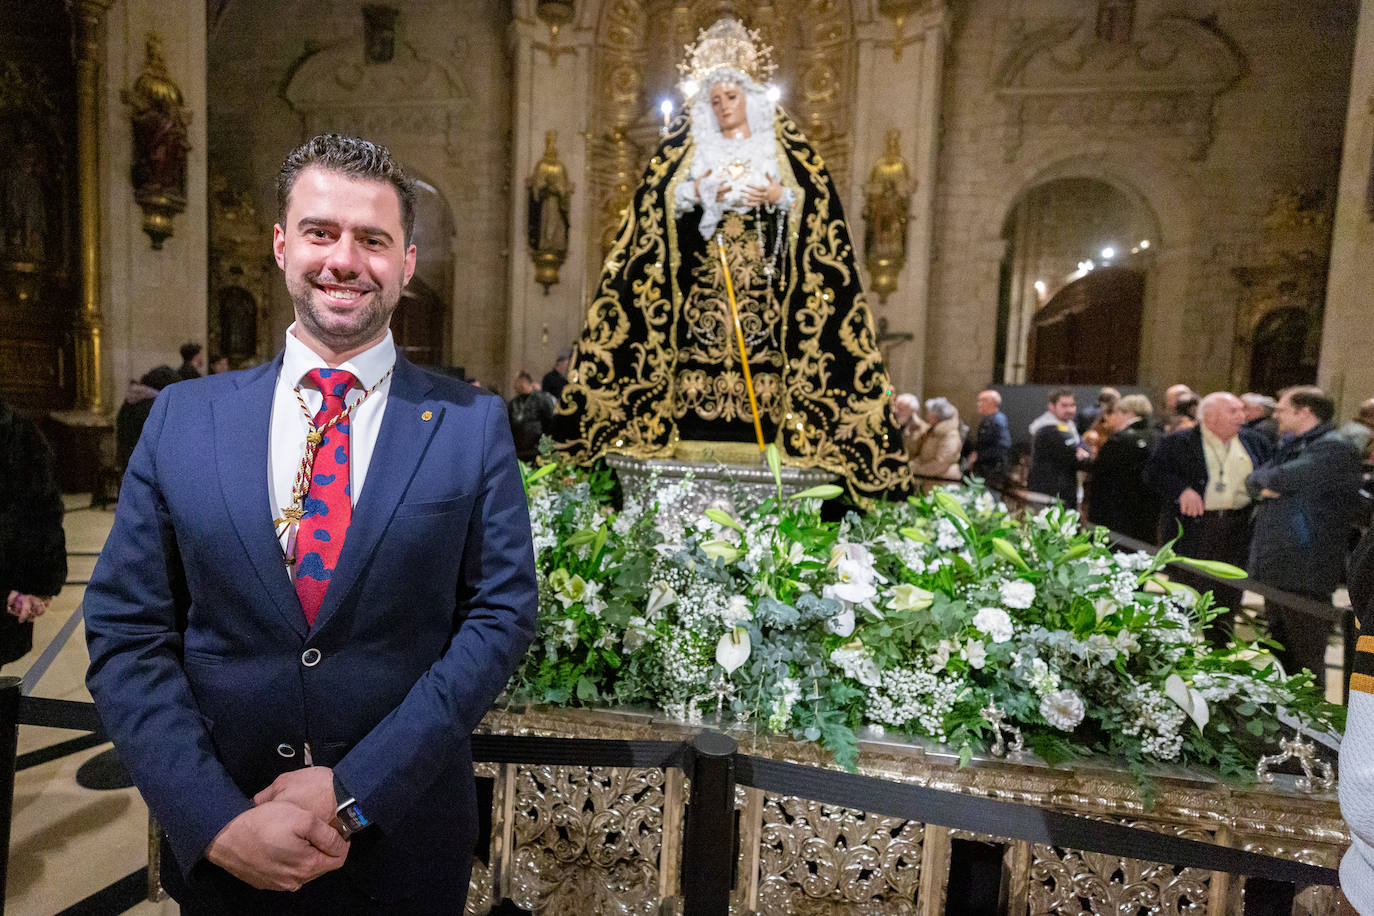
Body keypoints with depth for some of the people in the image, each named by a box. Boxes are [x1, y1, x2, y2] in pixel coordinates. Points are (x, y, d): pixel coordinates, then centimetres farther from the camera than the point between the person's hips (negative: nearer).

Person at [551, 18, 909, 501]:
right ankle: (698, 444, -3)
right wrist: (699, 195, -7)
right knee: (700, 353, -8)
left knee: (760, 350, -9)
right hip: (702, 275, 1)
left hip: (763, 277, 0)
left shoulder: (782, 149, 13)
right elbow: (659, 202, 8)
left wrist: (778, 197, -10)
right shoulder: (688, 148, 16)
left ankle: (757, 440, -4)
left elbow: (816, 203, 7)